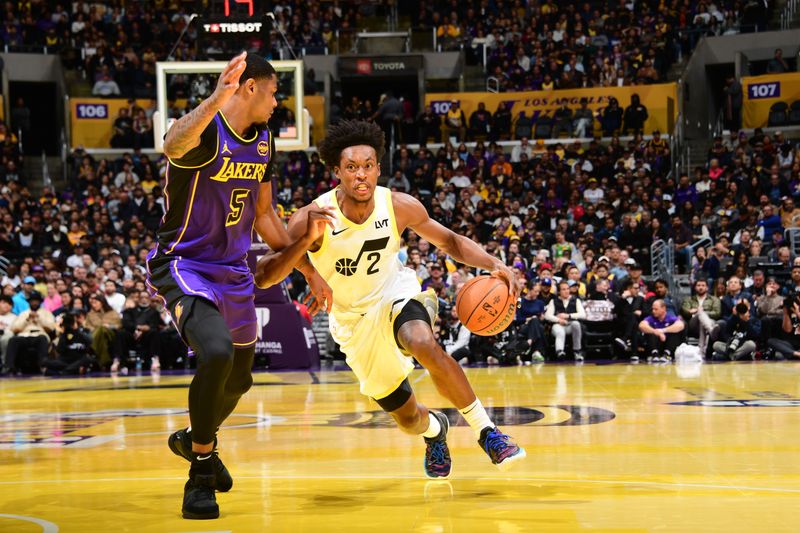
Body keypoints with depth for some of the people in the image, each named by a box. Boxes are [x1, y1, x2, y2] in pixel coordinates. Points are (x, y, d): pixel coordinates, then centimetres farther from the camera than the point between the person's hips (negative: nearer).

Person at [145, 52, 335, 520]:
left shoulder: (263, 140, 6)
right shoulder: (206, 130, -20)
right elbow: (173, 147, -46)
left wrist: (307, 270, 17)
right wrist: (217, 99, -61)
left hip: (234, 272, 8)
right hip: (184, 266, -8)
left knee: (239, 379, 17)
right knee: (217, 353, -31)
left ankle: (195, 440, 50)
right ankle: (201, 472, -12)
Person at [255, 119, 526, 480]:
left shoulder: (399, 206, -17)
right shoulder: (312, 218, -23)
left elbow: (449, 241, -2)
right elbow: (263, 278, -24)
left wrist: (493, 265, -19)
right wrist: (303, 241, -42)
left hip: (395, 293, 0)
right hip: (354, 320, 1)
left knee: (424, 344, -37)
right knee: (409, 419, 7)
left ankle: (487, 432, -21)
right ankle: (434, 429, 47)